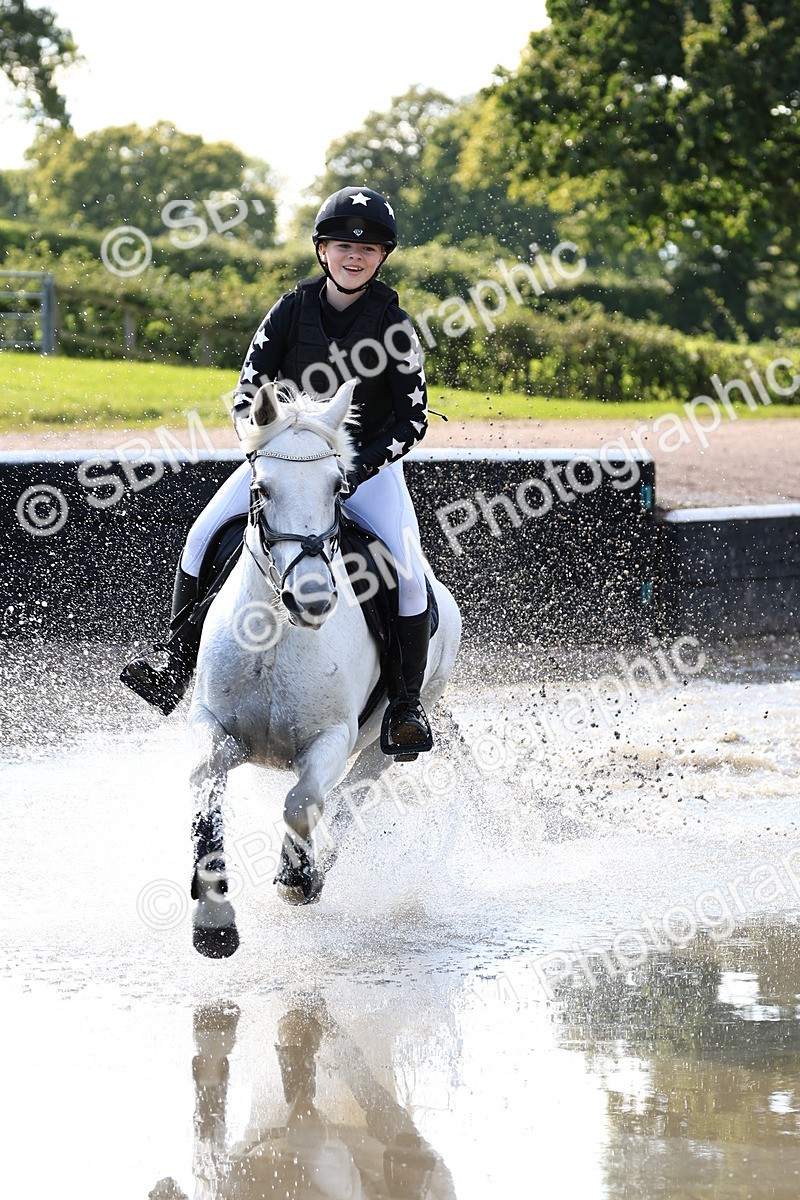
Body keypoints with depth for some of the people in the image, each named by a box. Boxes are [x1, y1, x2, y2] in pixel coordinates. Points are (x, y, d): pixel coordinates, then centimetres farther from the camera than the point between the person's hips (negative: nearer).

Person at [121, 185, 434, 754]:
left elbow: (414, 419, -8)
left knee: (408, 572, -24)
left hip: (368, 462, -2)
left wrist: (359, 467, -22)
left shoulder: (393, 323, -10)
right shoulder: (292, 310, -6)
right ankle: (176, 670, -13)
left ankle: (408, 704, -10)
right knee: (203, 536, -17)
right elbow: (247, 397, -4)